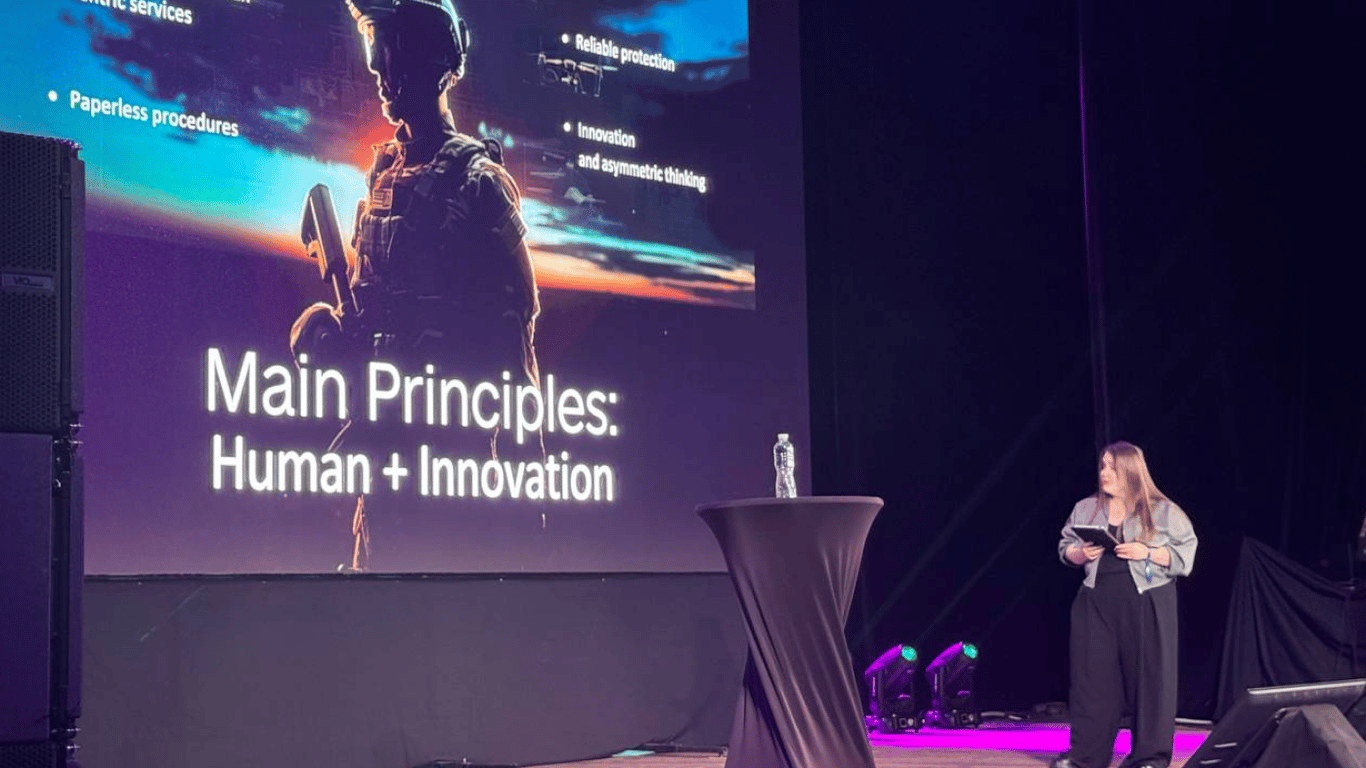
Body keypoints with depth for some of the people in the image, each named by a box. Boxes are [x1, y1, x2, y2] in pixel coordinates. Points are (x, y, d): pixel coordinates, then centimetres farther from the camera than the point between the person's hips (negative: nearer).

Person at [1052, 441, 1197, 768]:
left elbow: (1185, 554, -3)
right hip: (1097, 603, 3)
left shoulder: (1163, 511, 0)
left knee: (1148, 675, -2)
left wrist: (1148, 553, -16)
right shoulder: (1085, 509, 11)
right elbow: (1065, 546, 18)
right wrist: (1080, 553, -4)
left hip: (1147, 604, -3)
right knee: (1093, 676, 3)